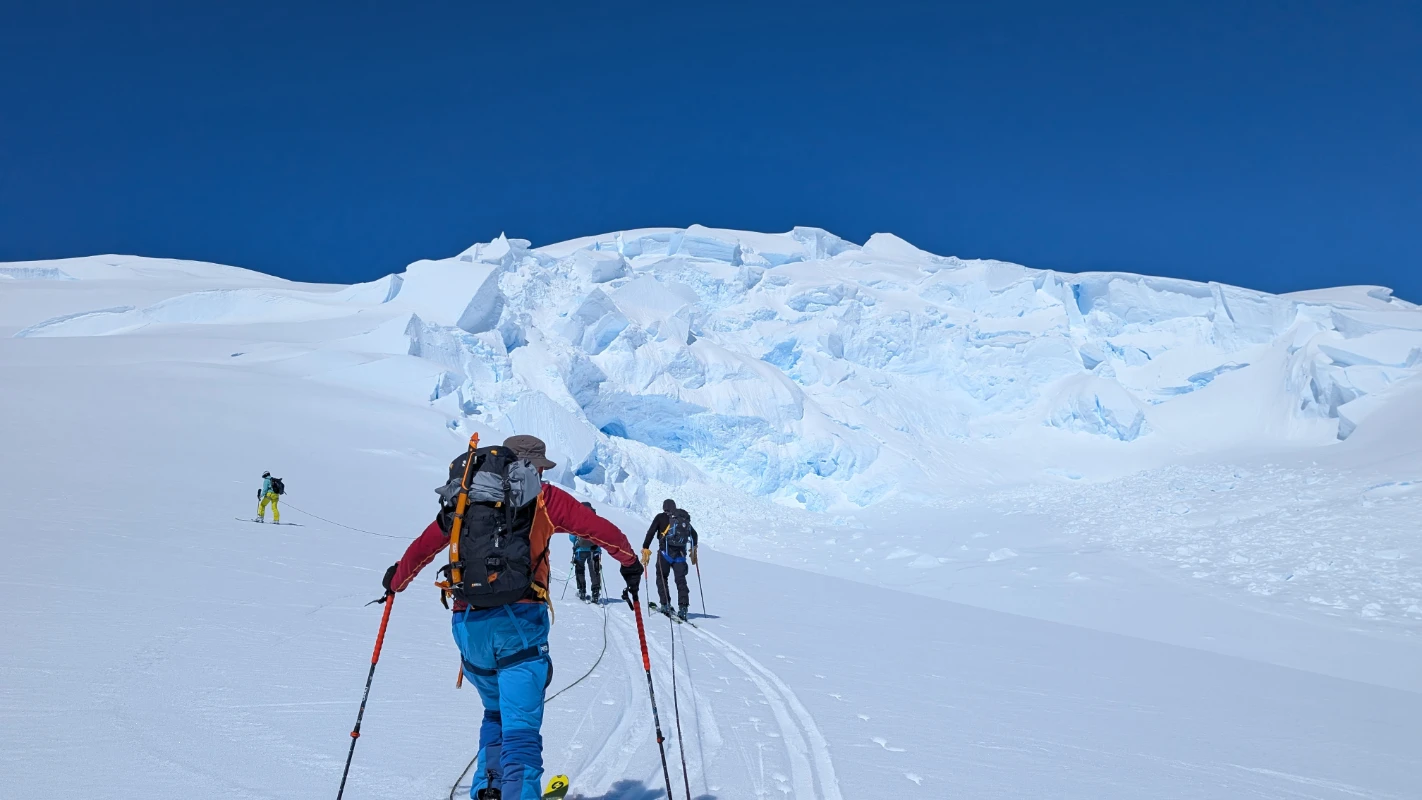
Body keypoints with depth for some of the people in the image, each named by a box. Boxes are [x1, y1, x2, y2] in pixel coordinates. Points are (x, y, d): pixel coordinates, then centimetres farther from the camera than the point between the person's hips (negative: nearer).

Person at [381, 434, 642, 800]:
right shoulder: (540, 497, 7)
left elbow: (424, 545, 21)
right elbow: (600, 529, 6)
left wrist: (396, 580, 39)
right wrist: (629, 562, 23)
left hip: (467, 625, 5)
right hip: (518, 621, -4)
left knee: (496, 713, 27)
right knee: (521, 728, -6)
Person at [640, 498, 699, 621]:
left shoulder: (660, 517, 4)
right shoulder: (685, 518, 15)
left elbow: (651, 533, -5)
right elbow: (694, 534, 22)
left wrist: (645, 549, -1)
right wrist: (693, 549, 35)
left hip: (665, 552, -3)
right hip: (681, 554, 3)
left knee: (661, 578, 12)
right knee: (681, 580, 5)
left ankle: (665, 605, 5)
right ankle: (683, 608, -5)